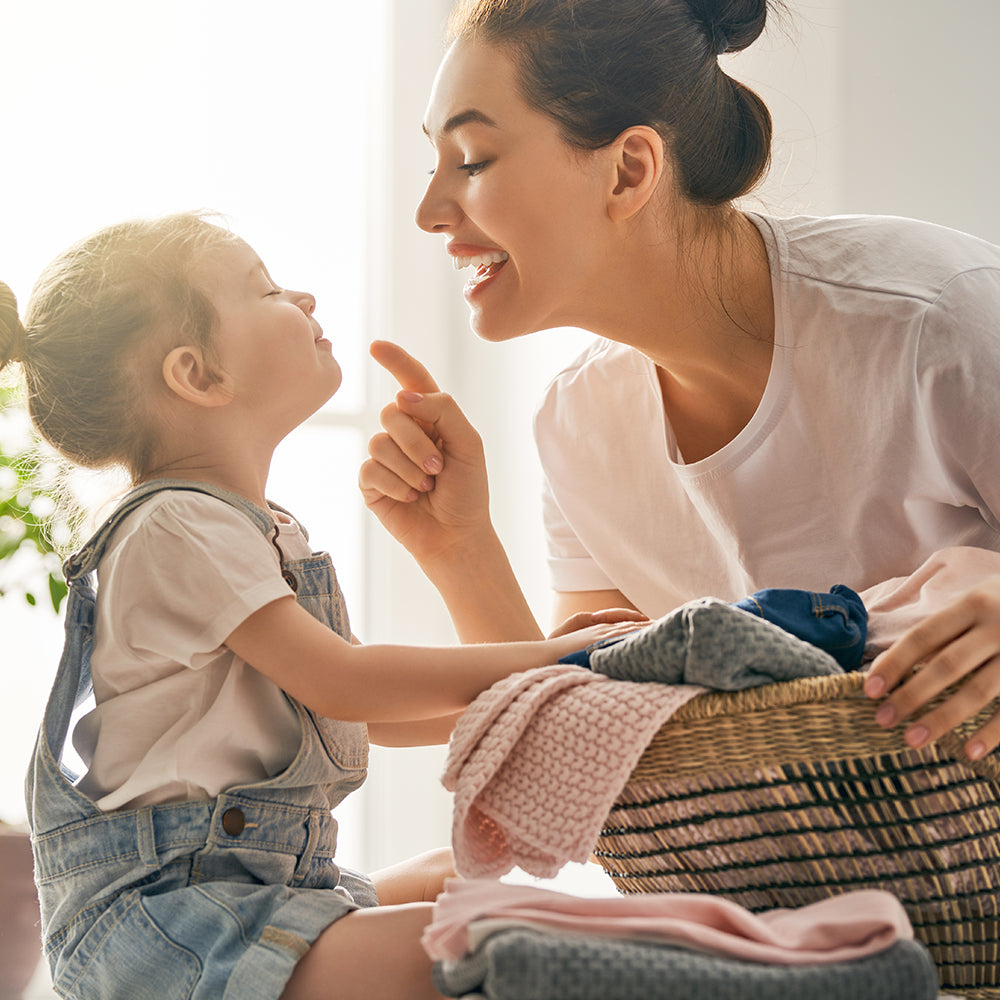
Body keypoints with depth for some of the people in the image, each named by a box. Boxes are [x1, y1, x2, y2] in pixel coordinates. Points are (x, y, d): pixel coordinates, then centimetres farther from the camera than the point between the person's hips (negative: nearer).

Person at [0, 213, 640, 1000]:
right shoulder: (176, 526, -14)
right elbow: (341, 684, -18)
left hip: (264, 876, 11)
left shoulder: (266, 534, 18)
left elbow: (367, 718, 19)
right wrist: (542, 659, -10)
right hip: (167, 908, -11)